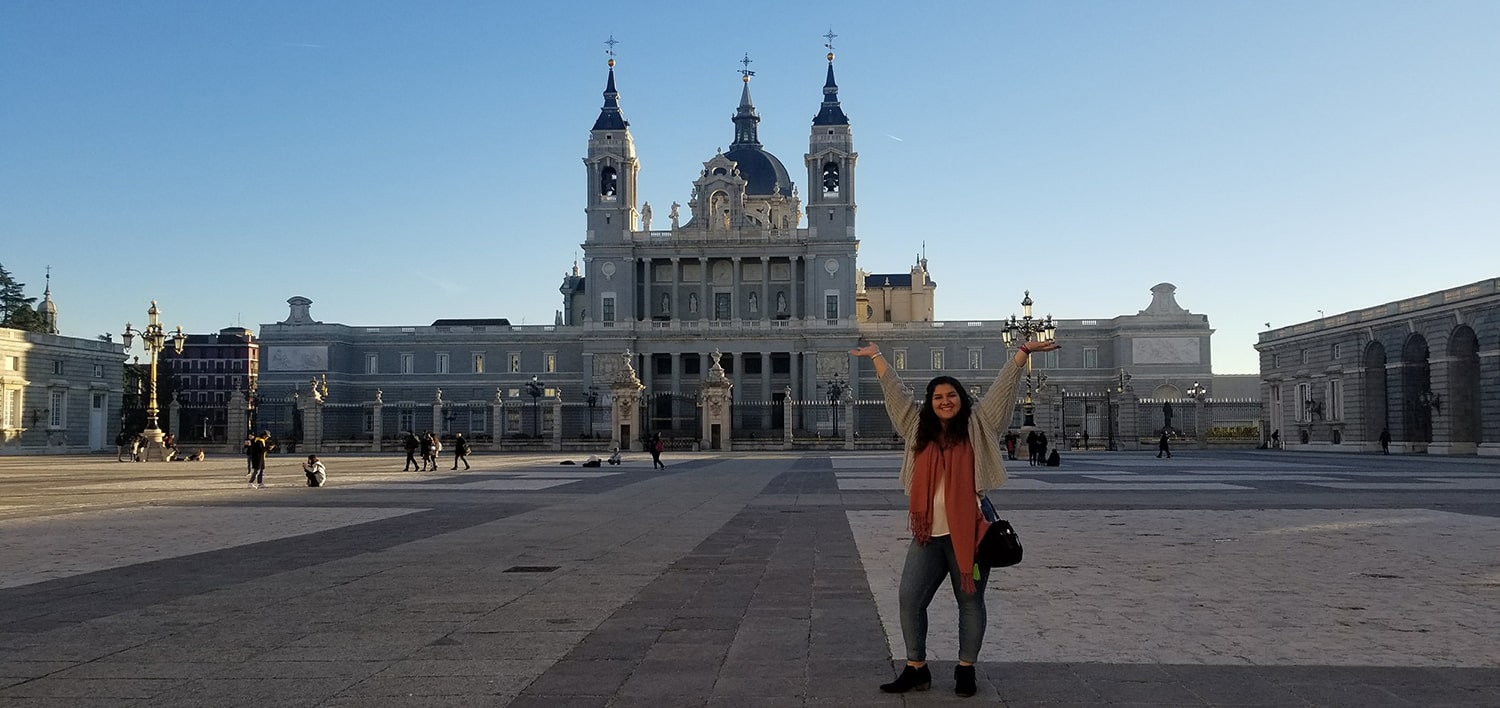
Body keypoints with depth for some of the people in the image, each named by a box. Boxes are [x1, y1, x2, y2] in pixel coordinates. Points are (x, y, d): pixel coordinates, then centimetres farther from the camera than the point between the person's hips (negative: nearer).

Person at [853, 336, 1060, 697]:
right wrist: (876, 355, 21)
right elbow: (894, 390, 17)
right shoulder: (919, 429, 11)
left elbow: (1002, 387, 1)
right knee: (910, 600, 3)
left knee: (970, 602, 7)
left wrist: (1023, 352, -4)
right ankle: (916, 669, 15)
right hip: (927, 534, 3)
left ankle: (965, 669, 21)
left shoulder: (977, 427, 3)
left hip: (968, 531, -3)